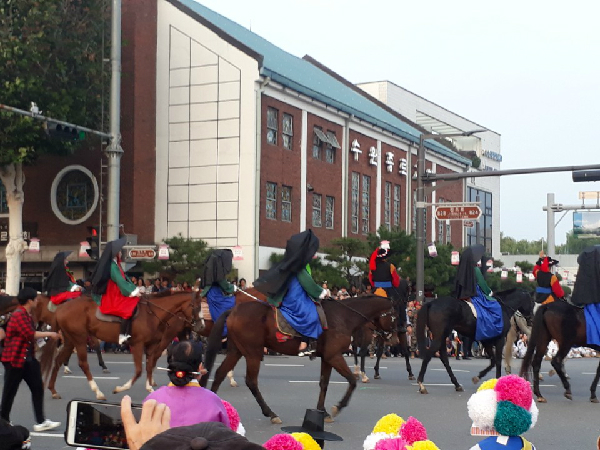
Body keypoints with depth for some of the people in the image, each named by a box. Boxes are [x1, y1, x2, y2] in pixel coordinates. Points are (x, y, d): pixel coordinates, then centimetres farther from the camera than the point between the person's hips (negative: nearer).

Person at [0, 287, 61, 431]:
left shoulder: (27, 315, 13)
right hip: (15, 359, -10)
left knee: (38, 388, 6)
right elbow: (30, 334, -25)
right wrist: (49, 334, -16)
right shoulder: (19, 314, -18)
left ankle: (41, 422, 8)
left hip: (28, 358, 10)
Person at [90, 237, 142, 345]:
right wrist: (133, 292, -18)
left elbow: (124, 279, 14)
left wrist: (135, 289, 4)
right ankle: (123, 336, -26)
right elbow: (120, 281, -20)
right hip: (110, 298, -10)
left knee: (135, 302, 4)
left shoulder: (115, 264, 14)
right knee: (130, 308, -24)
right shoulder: (112, 266, -16)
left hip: (115, 295, 10)